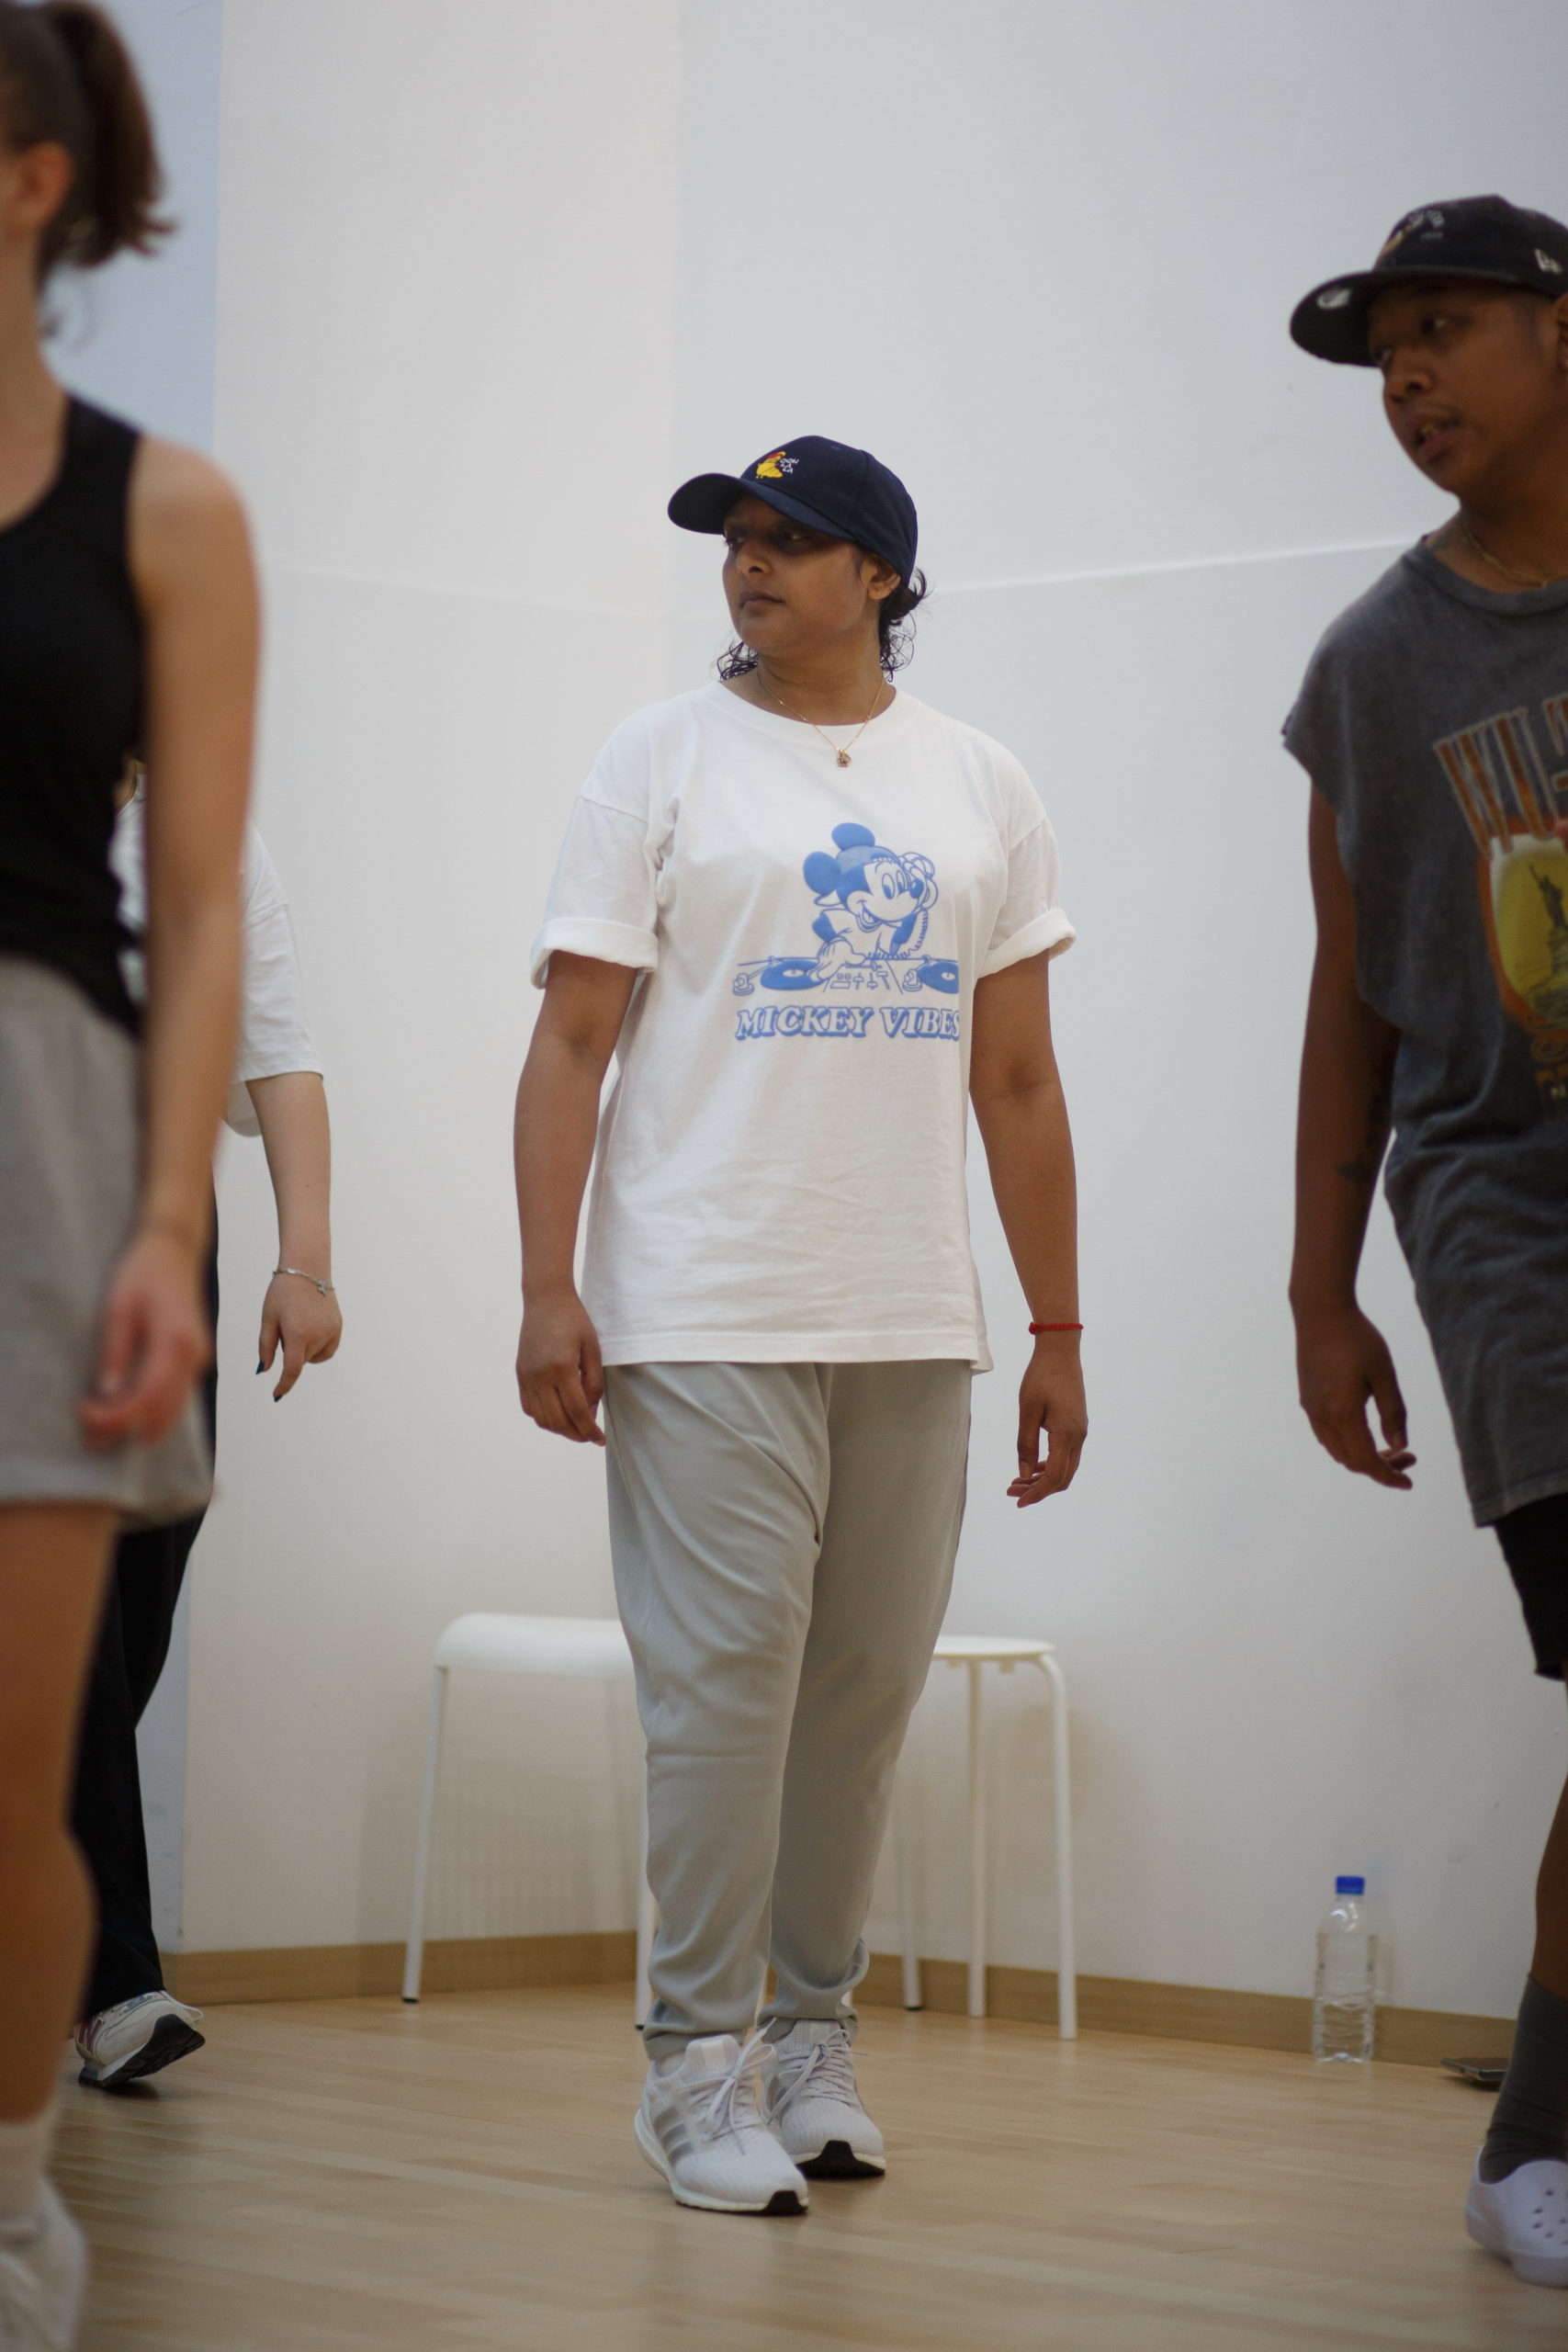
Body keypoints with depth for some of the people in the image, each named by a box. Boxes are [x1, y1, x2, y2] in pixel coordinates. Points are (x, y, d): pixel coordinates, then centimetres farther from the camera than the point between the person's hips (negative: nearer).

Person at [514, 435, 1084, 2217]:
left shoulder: (980, 791, 12)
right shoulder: (662, 761, 4)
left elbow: (1018, 1084, 14)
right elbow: (570, 1042, 0)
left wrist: (1059, 1332, 10)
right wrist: (546, 1290, -10)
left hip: (910, 1330, 3)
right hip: (705, 1318, -3)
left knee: (866, 1685, 5)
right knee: (724, 1672, -6)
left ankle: (814, 2033, 17)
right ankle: (702, 2065, 1)